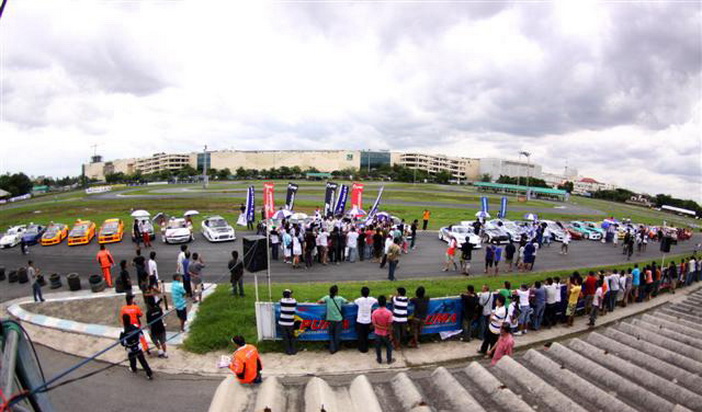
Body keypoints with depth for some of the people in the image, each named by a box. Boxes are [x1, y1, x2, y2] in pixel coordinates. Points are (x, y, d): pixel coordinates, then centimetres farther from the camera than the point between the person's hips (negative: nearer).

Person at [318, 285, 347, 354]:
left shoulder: (327, 297, -5)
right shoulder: (340, 298, -6)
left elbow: (319, 302, -5)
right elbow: (347, 302, 7)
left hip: (330, 319, 1)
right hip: (338, 319, -1)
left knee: (331, 335, 14)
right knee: (337, 335, 13)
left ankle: (332, 349, 14)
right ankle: (336, 348, 25)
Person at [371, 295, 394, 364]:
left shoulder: (374, 312, -17)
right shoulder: (389, 312, -22)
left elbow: (374, 324, -13)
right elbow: (389, 325, -15)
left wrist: (379, 327, -3)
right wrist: (390, 334, -6)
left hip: (378, 333, 1)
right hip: (386, 333, -1)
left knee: (378, 347, 21)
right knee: (389, 347, 20)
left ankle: (379, 360, 35)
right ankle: (389, 360, 32)